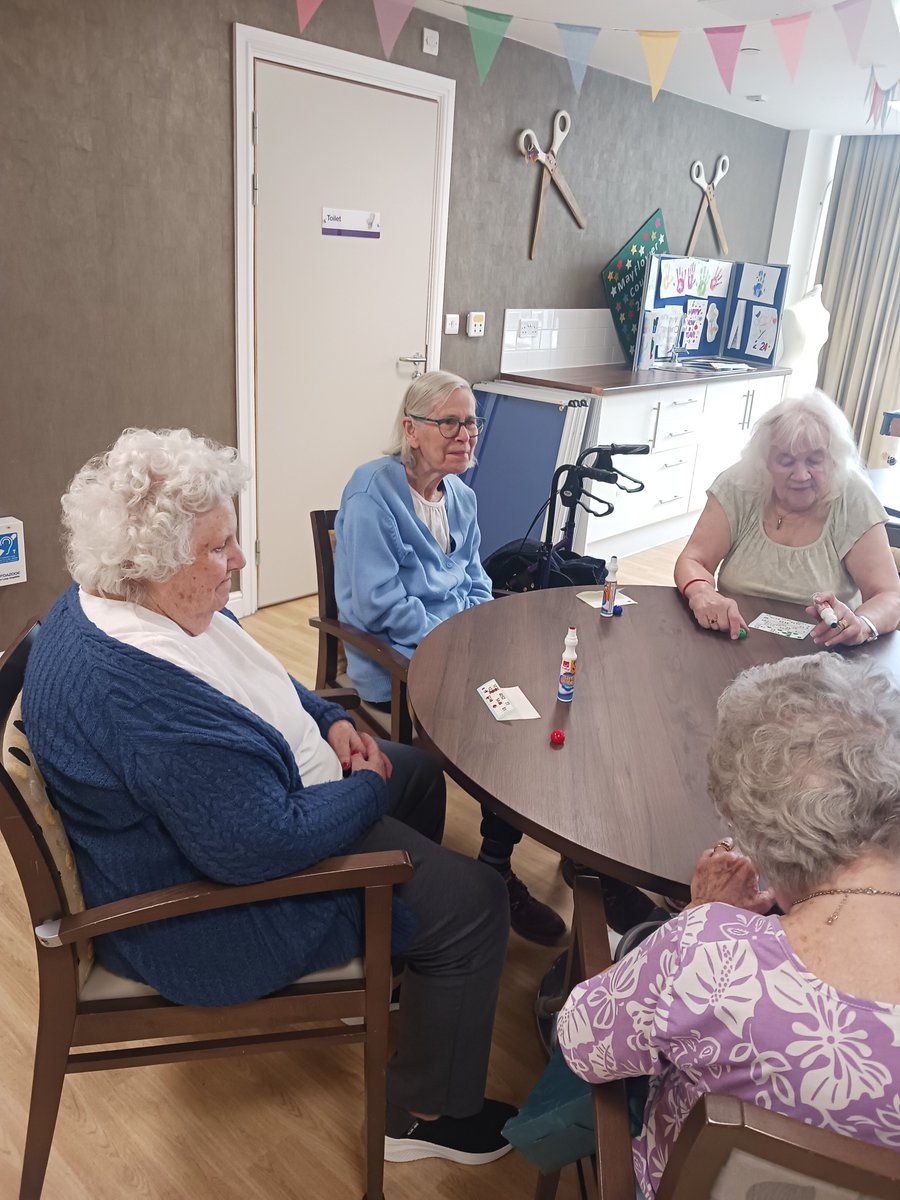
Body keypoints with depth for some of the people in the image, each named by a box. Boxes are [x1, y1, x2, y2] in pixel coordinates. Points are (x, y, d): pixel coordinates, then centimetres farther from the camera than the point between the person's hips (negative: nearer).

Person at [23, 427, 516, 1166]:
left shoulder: (120, 605, -3)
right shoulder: (141, 692, -37)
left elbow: (257, 677, 13)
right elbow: (266, 846, -35)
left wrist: (327, 719, -2)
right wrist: (367, 791, -18)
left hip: (252, 808, 11)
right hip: (207, 909, -10)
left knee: (418, 772, 21)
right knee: (471, 904, -8)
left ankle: (392, 951, 42)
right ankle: (423, 1116, 14)